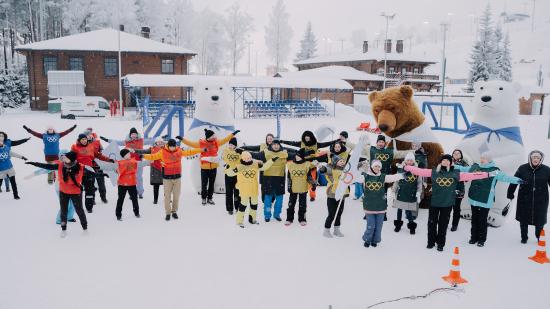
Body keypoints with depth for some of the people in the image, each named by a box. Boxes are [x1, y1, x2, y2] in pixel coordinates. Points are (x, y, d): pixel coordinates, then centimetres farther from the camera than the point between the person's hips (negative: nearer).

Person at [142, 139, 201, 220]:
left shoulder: (179, 151, 2)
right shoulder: (162, 152, -7)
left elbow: (189, 152, 14)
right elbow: (153, 156, -5)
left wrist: (201, 150, 18)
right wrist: (144, 156, -21)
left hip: (177, 177, 2)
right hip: (167, 178, -2)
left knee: (176, 196, 9)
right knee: (167, 196, 3)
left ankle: (174, 211, 24)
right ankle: (168, 213, 15)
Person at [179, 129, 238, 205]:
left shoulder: (216, 142, 3)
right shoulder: (201, 143, -6)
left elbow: (225, 139, 8)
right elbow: (190, 143, -3)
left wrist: (233, 134, 6)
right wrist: (182, 139, -9)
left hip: (213, 167, 3)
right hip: (204, 167, -3)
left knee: (212, 184, 12)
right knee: (204, 184, 4)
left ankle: (210, 198, 24)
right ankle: (204, 198, 20)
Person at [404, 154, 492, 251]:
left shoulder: (456, 174, -2)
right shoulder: (433, 172, -3)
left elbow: (470, 175, -2)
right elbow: (419, 171, -5)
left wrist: (488, 174, -5)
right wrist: (406, 167, -9)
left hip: (447, 203, 0)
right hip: (434, 202, 0)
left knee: (443, 224, 10)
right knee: (432, 223, 9)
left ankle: (440, 243, 26)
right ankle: (431, 242, 27)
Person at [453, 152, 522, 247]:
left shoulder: (494, 170, -9)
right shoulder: (475, 167, 6)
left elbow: (504, 177, -20)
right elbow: (464, 169, 20)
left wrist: (517, 180, -34)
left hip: (485, 200, -5)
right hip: (474, 198, 5)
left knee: (482, 220, 4)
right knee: (474, 219, 14)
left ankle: (481, 239, 18)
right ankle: (474, 237, 27)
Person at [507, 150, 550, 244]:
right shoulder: (522, 168, -5)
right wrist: (510, 193, 1)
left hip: (540, 201, 0)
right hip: (524, 200, 0)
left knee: (540, 221, 11)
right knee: (524, 220, 11)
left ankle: (540, 237, 35)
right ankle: (524, 237, 30)